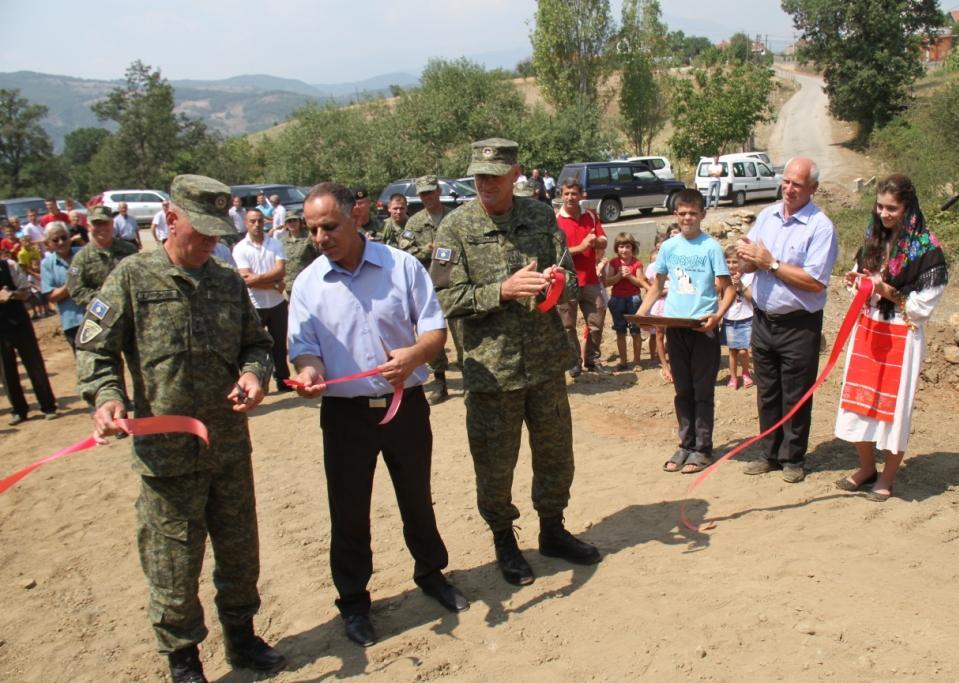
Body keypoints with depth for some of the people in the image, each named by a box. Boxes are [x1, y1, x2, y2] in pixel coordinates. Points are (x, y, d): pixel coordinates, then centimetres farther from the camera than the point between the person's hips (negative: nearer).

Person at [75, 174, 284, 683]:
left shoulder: (228, 281, 7)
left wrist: (254, 373, -7)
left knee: (240, 553, 18)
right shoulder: (132, 278, -5)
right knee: (174, 566, 8)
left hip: (231, 448, 4)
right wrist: (106, 396, -23)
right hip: (166, 451, -4)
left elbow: (255, 342, 15)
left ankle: (240, 637, 41)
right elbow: (93, 347, -5)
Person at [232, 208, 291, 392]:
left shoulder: (275, 244, 1)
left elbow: (281, 271, -11)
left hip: (277, 303, 2)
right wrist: (275, 284, -16)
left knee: (279, 345, 14)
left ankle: (283, 381, 26)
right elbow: (247, 280, -16)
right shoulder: (240, 248, -7)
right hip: (254, 306, -2)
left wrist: (258, 277, -22)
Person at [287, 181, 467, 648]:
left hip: (406, 404, 0)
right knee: (348, 511, 10)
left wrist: (414, 354, -28)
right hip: (345, 412, 1)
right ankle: (353, 600, 29)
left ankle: (431, 573, 42)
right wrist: (309, 370, -25)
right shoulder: (307, 284, 0)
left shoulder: (402, 266, -5)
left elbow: (435, 328, -6)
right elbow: (304, 345, -1)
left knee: (417, 499, 18)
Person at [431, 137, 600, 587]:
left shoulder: (541, 216, 5)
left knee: (555, 453, 16)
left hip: (547, 361, 4)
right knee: (495, 465, 8)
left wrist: (558, 283, -17)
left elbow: (569, 277, 7)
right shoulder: (457, 227, -6)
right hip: (491, 367, -3)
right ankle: (504, 542, 31)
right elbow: (446, 299, -11)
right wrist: (504, 290, -22)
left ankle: (552, 531, 38)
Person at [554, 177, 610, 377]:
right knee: (568, 326, 4)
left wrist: (595, 241, -15)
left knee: (596, 323, 9)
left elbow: (603, 243, 7)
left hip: (590, 280, 4)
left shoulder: (591, 216, 7)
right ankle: (574, 362, 16)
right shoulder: (555, 220, -8)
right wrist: (580, 247, -21)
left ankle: (592, 360, 23)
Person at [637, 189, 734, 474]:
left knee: (703, 392, 3)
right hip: (675, 328, 4)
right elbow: (657, 285, 15)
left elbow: (728, 289, -6)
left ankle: (702, 449, 12)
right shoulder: (668, 247, 7)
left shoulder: (711, 247, -5)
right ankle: (686, 445, 23)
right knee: (682, 391, 12)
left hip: (704, 329, -4)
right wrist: (642, 312, 1)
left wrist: (718, 315, -22)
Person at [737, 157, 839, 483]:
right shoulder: (767, 215, 6)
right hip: (763, 319, 5)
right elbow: (747, 267, 9)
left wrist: (771, 263, -18)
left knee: (795, 397, 7)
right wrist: (746, 256, -14)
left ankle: (793, 459, 23)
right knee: (766, 393, 15)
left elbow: (815, 282, -21)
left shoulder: (820, 227, -13)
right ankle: (770, 453, 29)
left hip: (799, 325, -5)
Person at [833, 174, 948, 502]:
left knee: (895, 404, 4)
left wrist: (889, 292, -22)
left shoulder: (926, 249, -12)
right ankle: (866, 468, 28)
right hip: (867, 329, 6)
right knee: (861, 398, 10)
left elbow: (923, 306, -11)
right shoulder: (874, 239, 6)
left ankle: (887, 477, 20)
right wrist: (856, 281, -4)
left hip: (902, 337, -6)